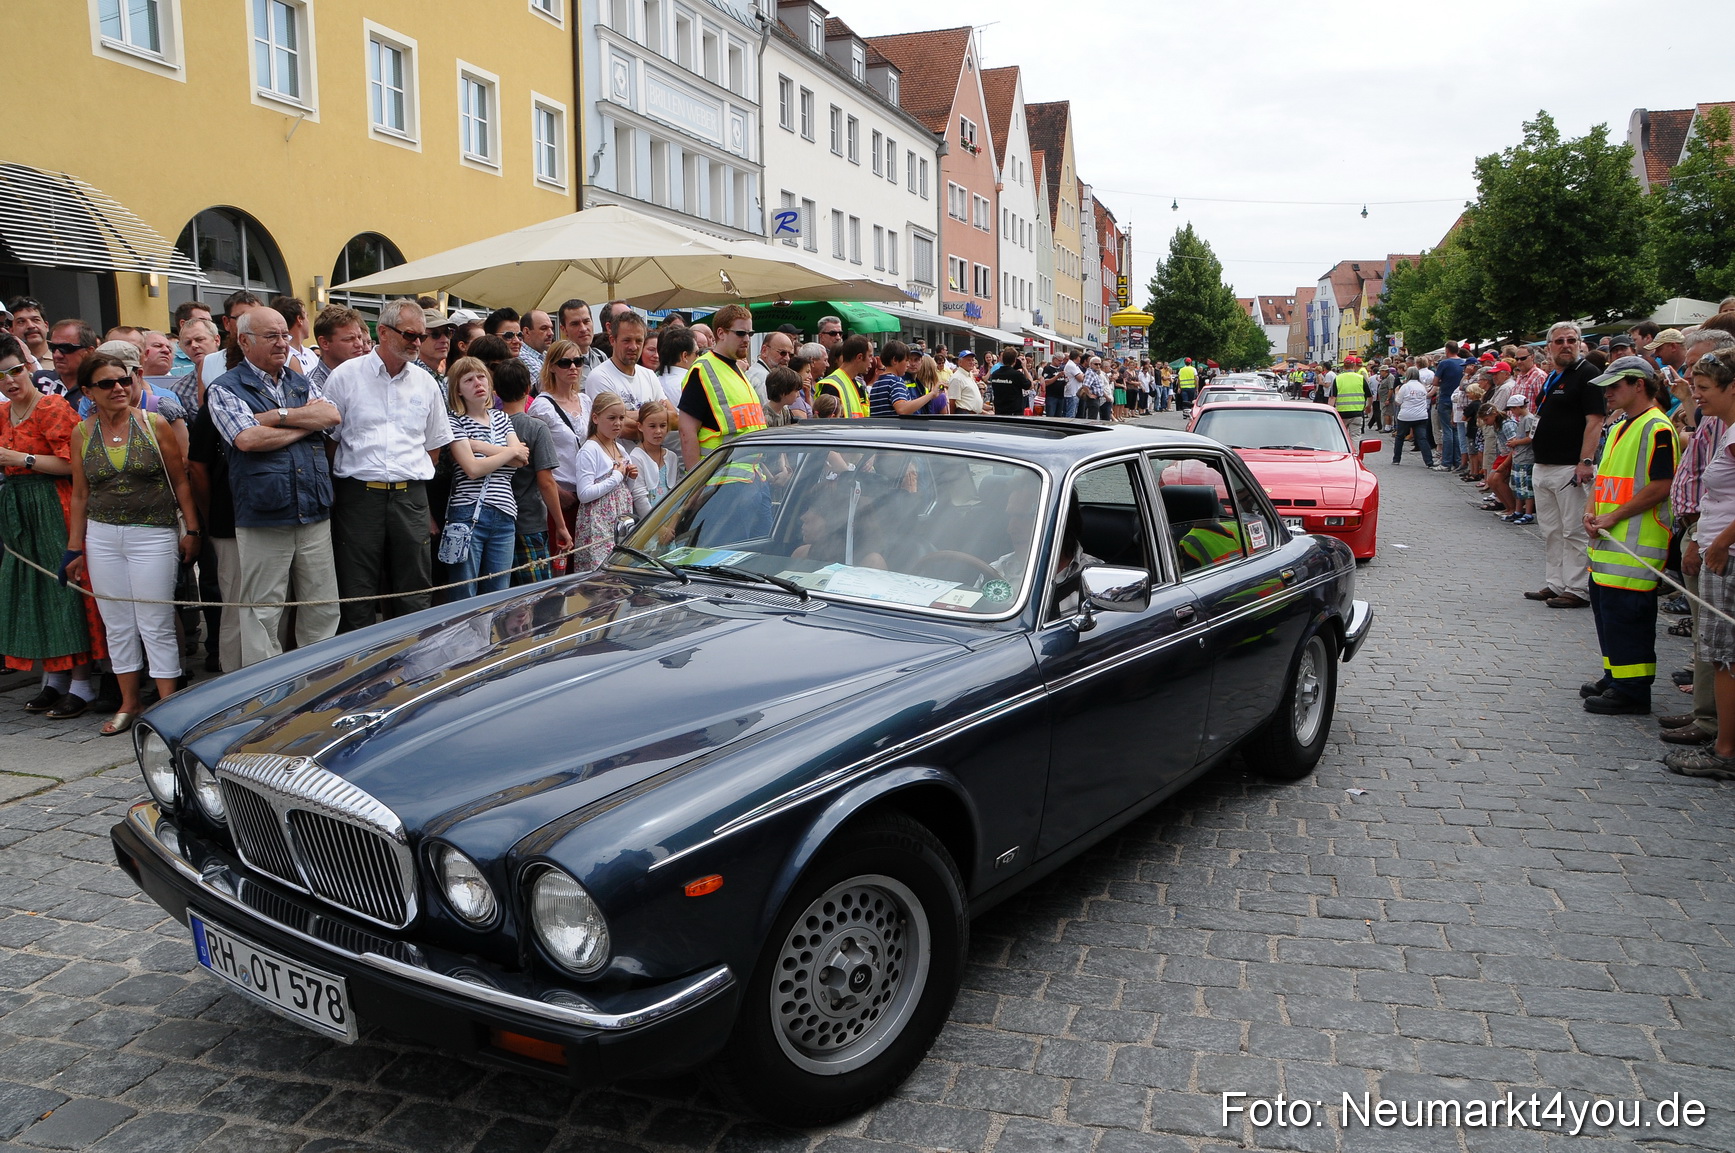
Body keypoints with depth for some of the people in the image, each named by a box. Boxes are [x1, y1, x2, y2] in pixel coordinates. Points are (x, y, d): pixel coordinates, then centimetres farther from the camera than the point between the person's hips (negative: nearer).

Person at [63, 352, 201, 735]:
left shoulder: (154, 424, -2)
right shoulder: (82, 434, 6)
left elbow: (180, 481, 0)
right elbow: (80, 494, 10)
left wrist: (191, 530, -5)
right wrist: (74, 548, 9)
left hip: (154, 535, -3)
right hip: (102, 537, 3)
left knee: (156, 624, -2)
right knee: (117, 624, 9)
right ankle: (129, 704, 20)